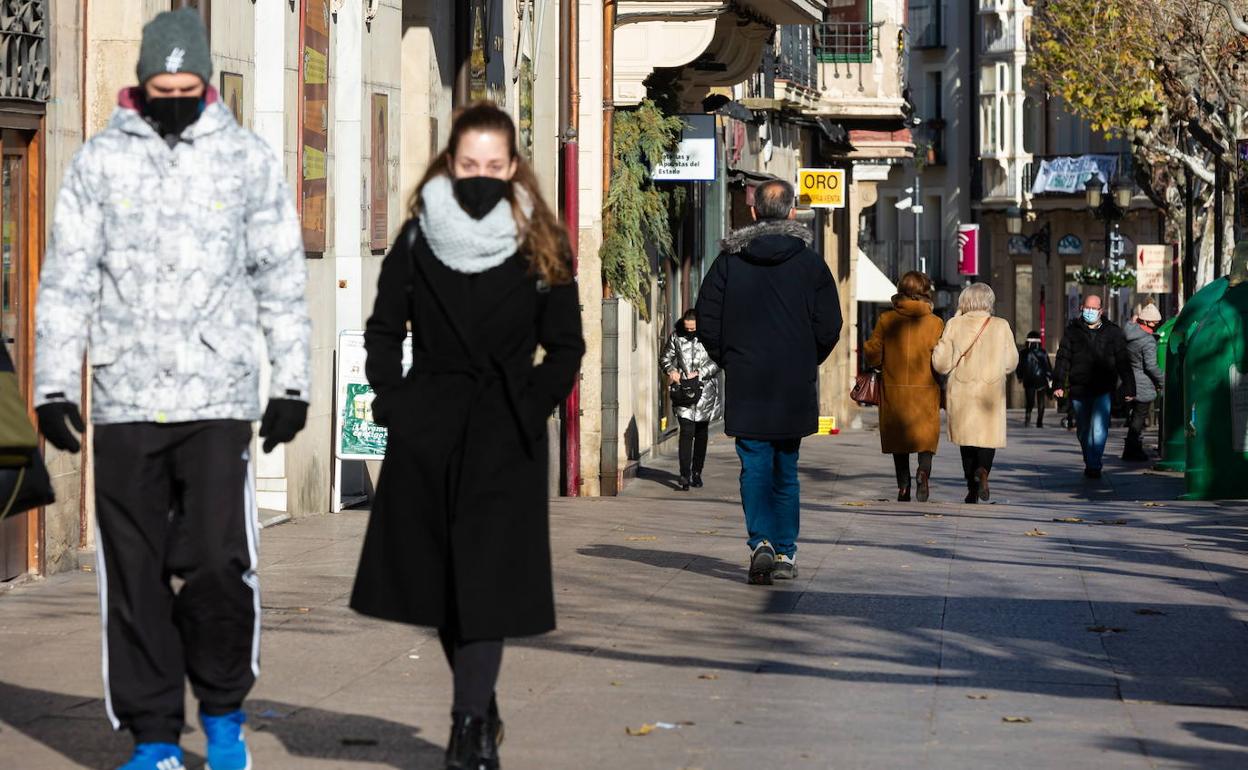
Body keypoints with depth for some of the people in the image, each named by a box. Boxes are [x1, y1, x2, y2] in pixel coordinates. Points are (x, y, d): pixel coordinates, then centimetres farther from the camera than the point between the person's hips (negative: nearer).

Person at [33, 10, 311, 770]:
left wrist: (292, 382, 5)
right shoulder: (101, 160, 6)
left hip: (219, 399, -1)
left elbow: (281, 280, 8)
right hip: (125, 401, 1)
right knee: (134, 577, 3)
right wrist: (53, 384, 3)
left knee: (220, 564, -9)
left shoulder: (249, 159, 5)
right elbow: (67, 280, 8)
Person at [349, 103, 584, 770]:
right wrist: (393, 401, -2)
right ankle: (482, 714, 23)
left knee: (487, 578, -11)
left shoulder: (540, 248, 2)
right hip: (426, 431, 2)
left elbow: (565, 346, 5)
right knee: (439, 578, 7)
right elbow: (384, 329, 10)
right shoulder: (418, 239, 5)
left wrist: (529, 409, -7)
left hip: (505, 433, -2)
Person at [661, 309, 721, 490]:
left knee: (701, 433, 10)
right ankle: (685, 477, -16)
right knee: (686, 432, -12)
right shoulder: (676, 335, 1)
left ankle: (697, 473, 23)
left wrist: (700, 373, -19)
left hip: (705, 389, 0)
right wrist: (671, 370, -9)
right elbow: (666, 357, 11)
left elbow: (717, 362, -8)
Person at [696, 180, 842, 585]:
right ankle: (785, 553, 15)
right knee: (786, 471, 12)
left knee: (755, 467, 0)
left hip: (745, 385, -1)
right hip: (795, 387, 1)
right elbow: (829, 328, 0)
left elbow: (707, 323, -1)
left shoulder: (729, 261, -1)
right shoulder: (811, 263, -1)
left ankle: (761, 541, -19)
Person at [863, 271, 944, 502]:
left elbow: (873, 354, -2)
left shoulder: (886, 320, -3)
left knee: (898, 437, 13)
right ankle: (924, 470, -21)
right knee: (926, 436, 6)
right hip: (925, 390, -1)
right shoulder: (935, 323, -5)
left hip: (894, 390, 1)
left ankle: (903, 485, 8)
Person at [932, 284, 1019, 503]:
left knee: (967, 437, 12)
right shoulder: (1001, 326, -3)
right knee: (988, 436, 7)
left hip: (961, 392, 1)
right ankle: (982, 469, -23)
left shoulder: (954, 325, -4)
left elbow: (941, 364, -3)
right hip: (991, 391, -1)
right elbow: (1011, 363, 4)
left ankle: (972, 489, 9)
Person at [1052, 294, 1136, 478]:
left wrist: (1128, 387, 1)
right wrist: (1058, 384, -2)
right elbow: (1063, 359, 7)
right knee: (1084, 430, 12)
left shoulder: (1112, 332, 6)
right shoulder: (1072, 331, 9)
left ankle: (1094, 466, -15)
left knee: (1099, 428, -16)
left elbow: (1123, 362, 6)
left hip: (1103, 390, -2)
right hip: (1079, 390, 2)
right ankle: (1089, 463, 28)